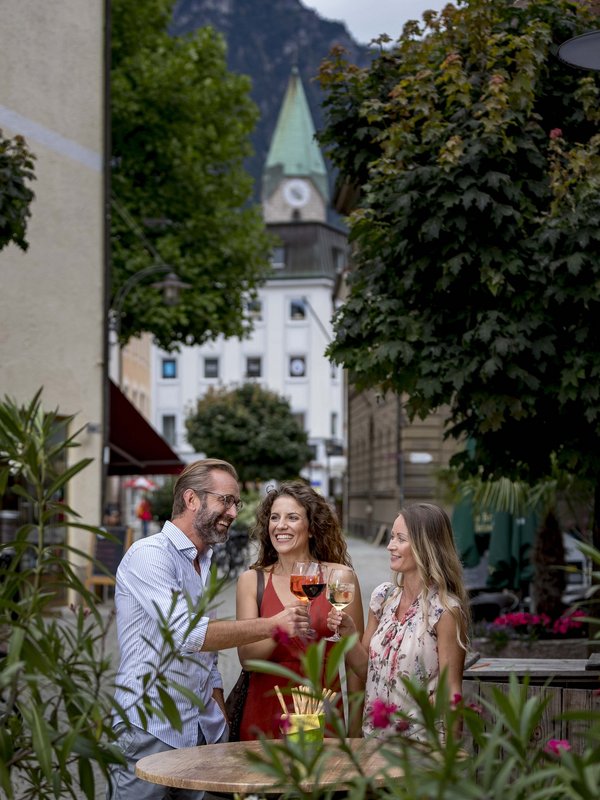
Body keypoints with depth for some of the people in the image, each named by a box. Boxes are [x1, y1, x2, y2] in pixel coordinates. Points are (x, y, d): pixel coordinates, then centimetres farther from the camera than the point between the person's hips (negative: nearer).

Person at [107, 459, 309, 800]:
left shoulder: (204, 561, 17)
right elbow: (188, 634, -22)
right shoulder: (149, 555, -11)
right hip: (151, 731, -7)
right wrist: (274, 624, -22)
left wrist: (222, 719, 15)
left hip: (205, 733, 8)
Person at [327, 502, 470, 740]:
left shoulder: (445, 609, -16)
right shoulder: (383, 596, 2)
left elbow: (451, 692, -13)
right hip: (373, 735, 6)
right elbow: (365, 670, 8)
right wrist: (348, 633, -8)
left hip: (420, 740, -6)